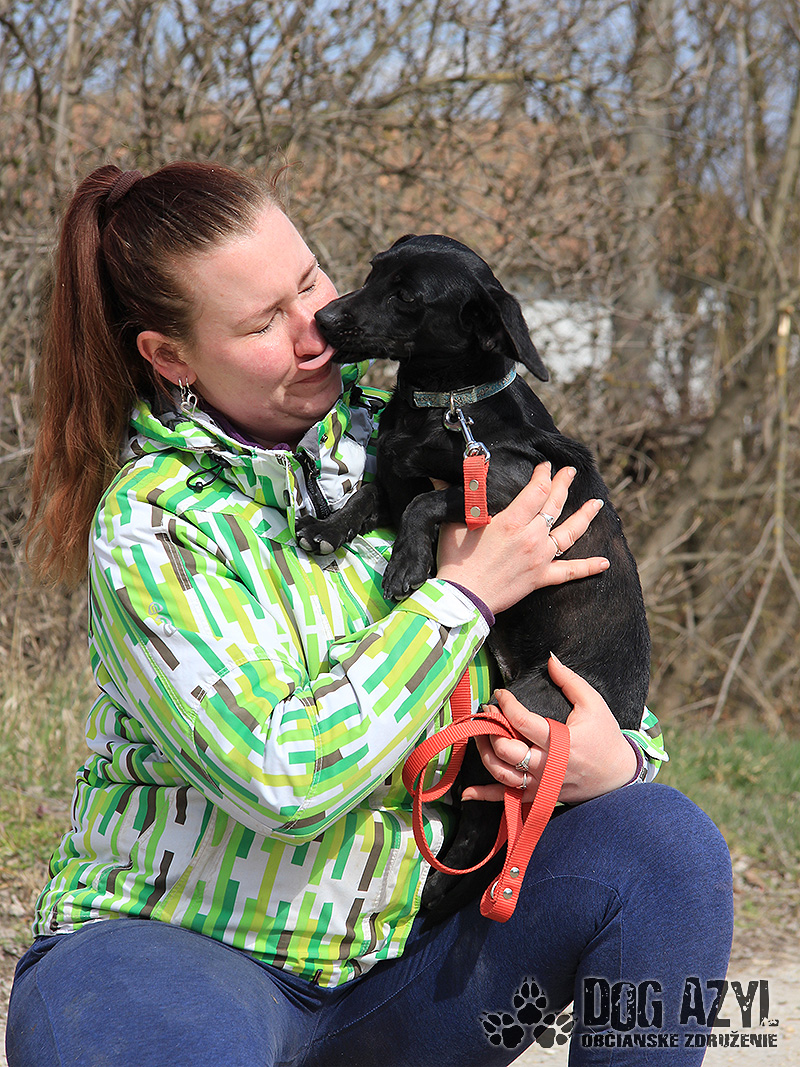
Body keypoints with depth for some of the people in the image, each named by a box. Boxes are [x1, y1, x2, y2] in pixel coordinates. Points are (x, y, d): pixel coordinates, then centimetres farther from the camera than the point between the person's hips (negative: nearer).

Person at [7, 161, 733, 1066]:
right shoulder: (148, 524, -15)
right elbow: (281, 779, -26)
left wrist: (620, 757, -15)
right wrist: (465, 593, -20)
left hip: (406, 950, 5)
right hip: (178, 949, -5)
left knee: (662, 840, -17)